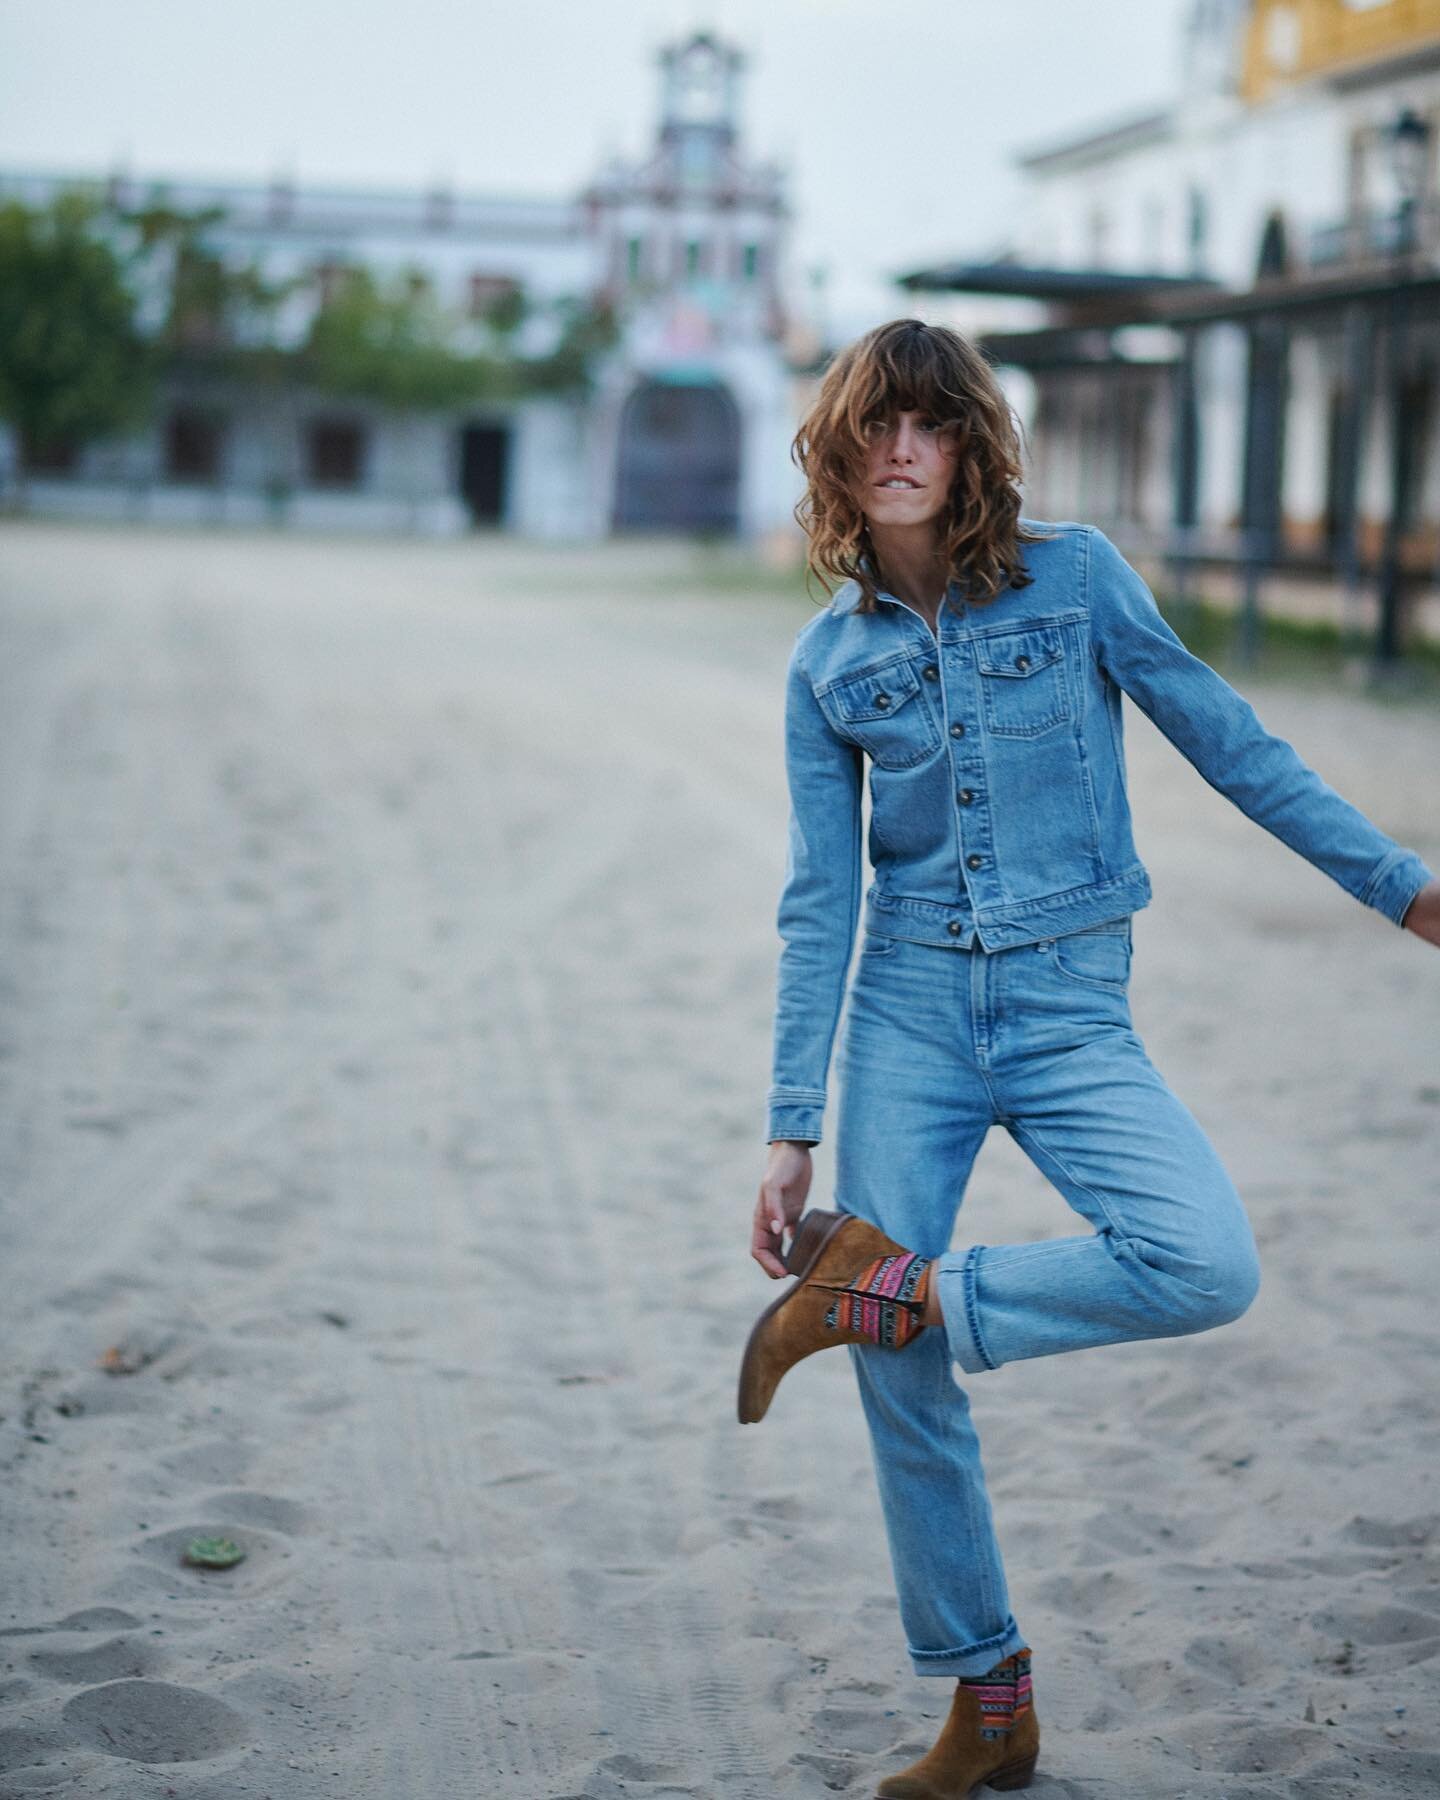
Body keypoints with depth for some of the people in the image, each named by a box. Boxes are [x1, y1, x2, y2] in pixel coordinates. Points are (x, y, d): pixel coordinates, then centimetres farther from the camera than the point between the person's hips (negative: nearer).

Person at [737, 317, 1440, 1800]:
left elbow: (1223, 739, 5)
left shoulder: (1074, 575, -1)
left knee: (1207, 1270, -27)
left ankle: (897, 1285, -7)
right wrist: (790, 1135, 1)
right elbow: (818, 905, 4)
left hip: (1068, 1014, -1)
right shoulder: (829, 659, 4)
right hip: (908, 1013, 1)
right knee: (903, 1386, 0)